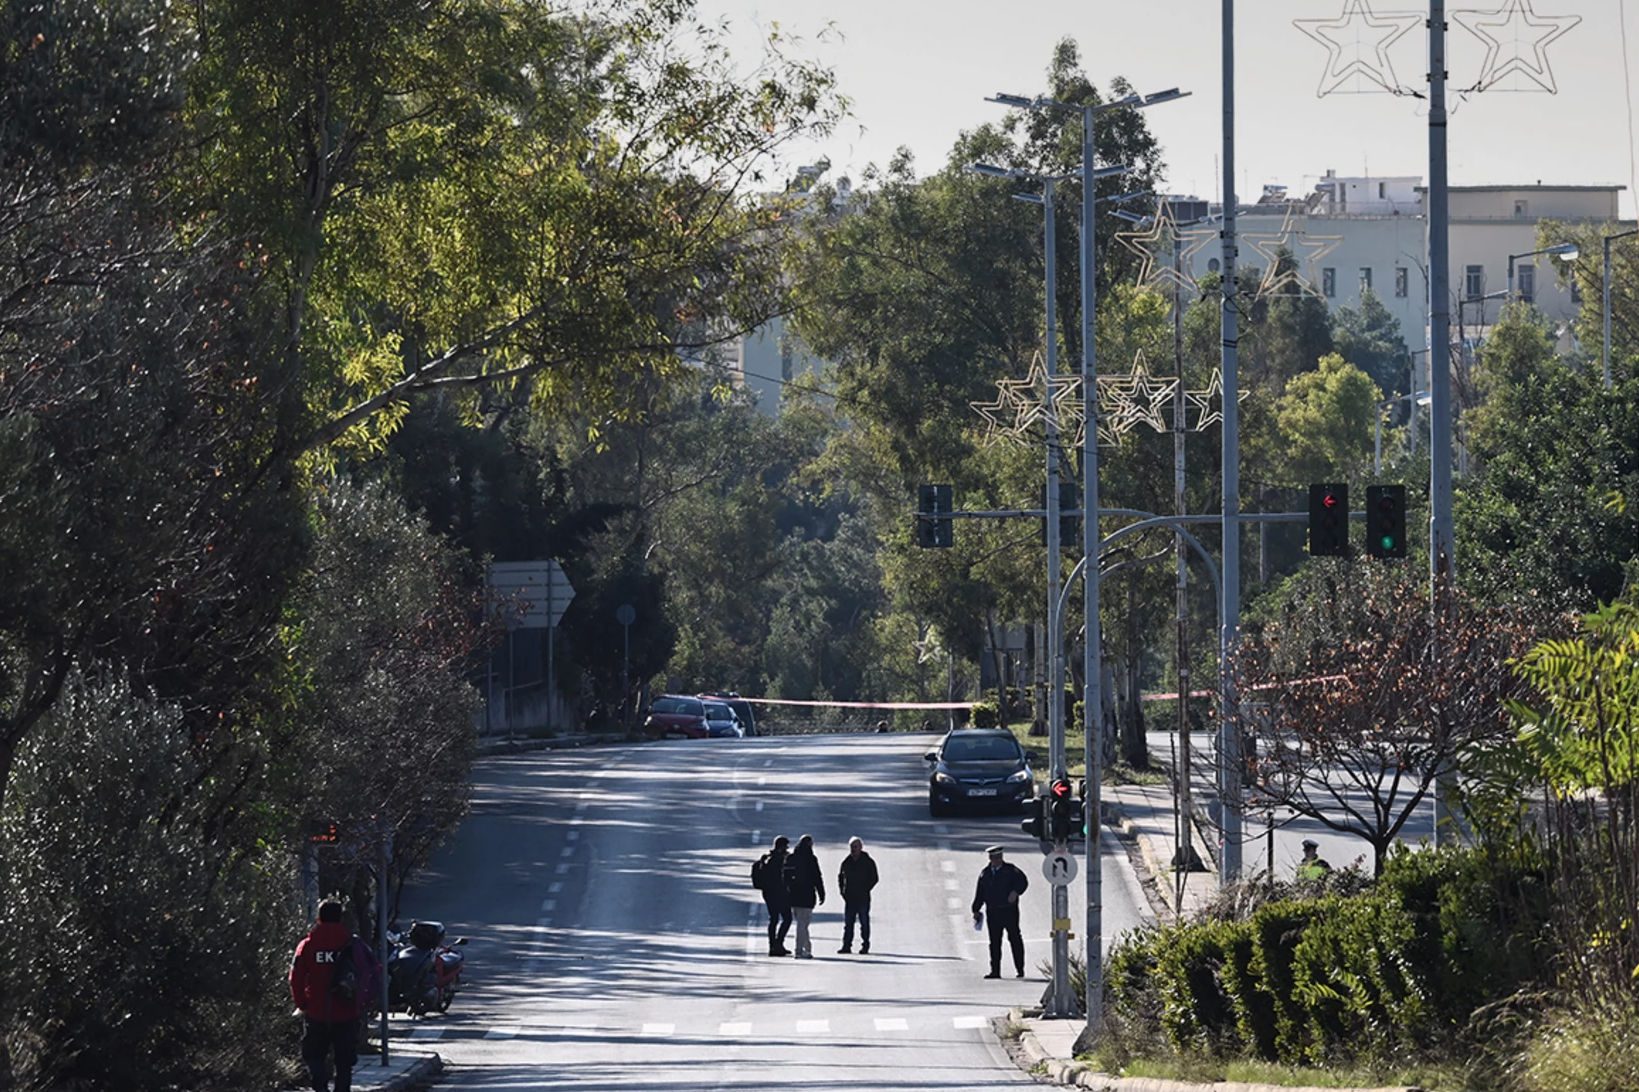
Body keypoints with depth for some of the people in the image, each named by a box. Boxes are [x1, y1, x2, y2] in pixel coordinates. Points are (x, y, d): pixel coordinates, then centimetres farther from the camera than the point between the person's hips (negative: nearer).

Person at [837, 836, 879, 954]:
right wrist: (842, 890, 7)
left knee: (864, 923, 0)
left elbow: (874, 878, -1)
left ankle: (865, 946, 4)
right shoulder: (846, 862, 9)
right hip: (849, 898, 4)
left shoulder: (868, 862, -2)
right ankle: (846, 946, 6)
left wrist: (865, 890, -9)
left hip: (863, 898, -4)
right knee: (848, 923, 3)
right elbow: (840, 876, 20)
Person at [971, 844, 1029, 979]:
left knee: (1015, 939, -2)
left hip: (1009, 911, -3)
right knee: (994, 942, 3)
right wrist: (976, 910, 9)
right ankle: (995, 971, 5)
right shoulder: (985, 874, 12)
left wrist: (1016, 892, -24)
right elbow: (979, 893, 15)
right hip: (992, 911, 3)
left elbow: (1023, 881, -6)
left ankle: (1020, 969, 4)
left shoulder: (1010, 870, 2)